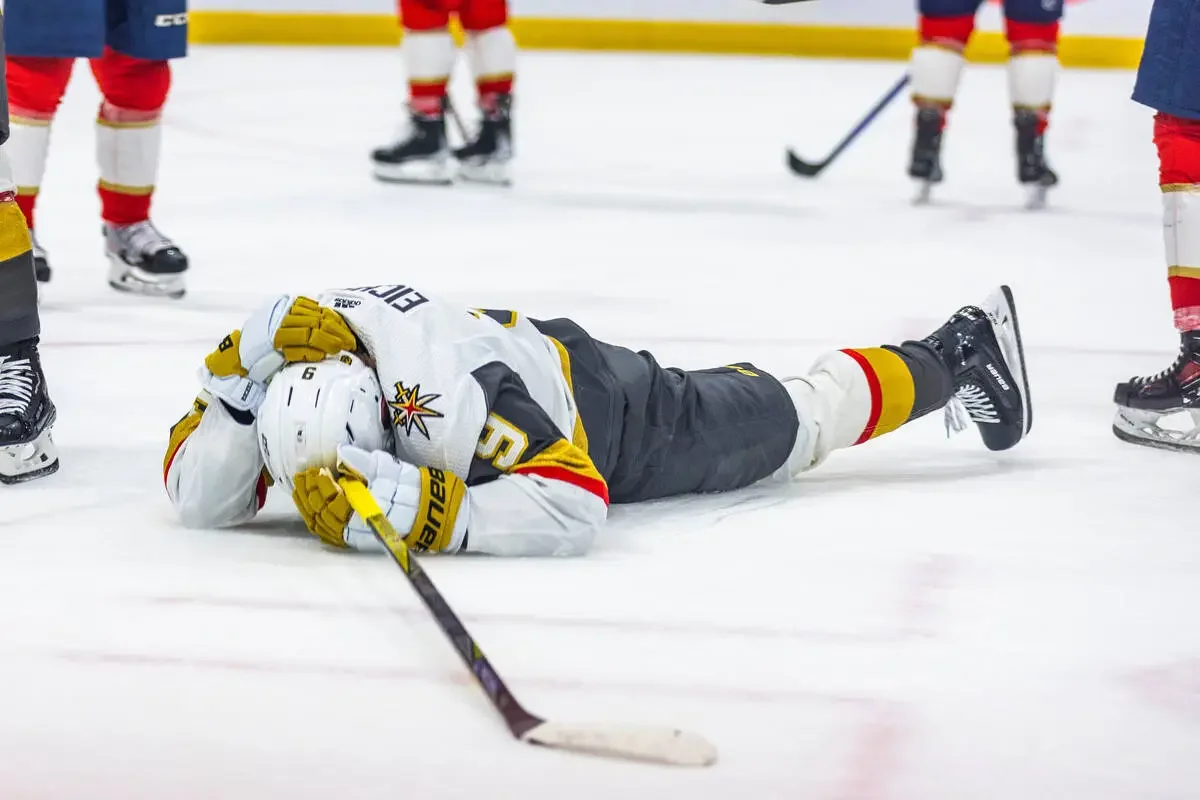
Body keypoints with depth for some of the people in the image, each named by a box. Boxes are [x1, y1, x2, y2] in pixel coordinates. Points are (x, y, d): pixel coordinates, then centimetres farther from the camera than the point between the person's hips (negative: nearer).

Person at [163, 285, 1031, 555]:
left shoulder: (448, 396, -47)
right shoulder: (290, 344, -28)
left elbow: (573, 507, -48)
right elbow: (198, 498, -24)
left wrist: (413, 508, -54)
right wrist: (240, 376, -41)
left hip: (602, 409, -6)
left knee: (792, 422, 14)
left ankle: (953, 356, 38)